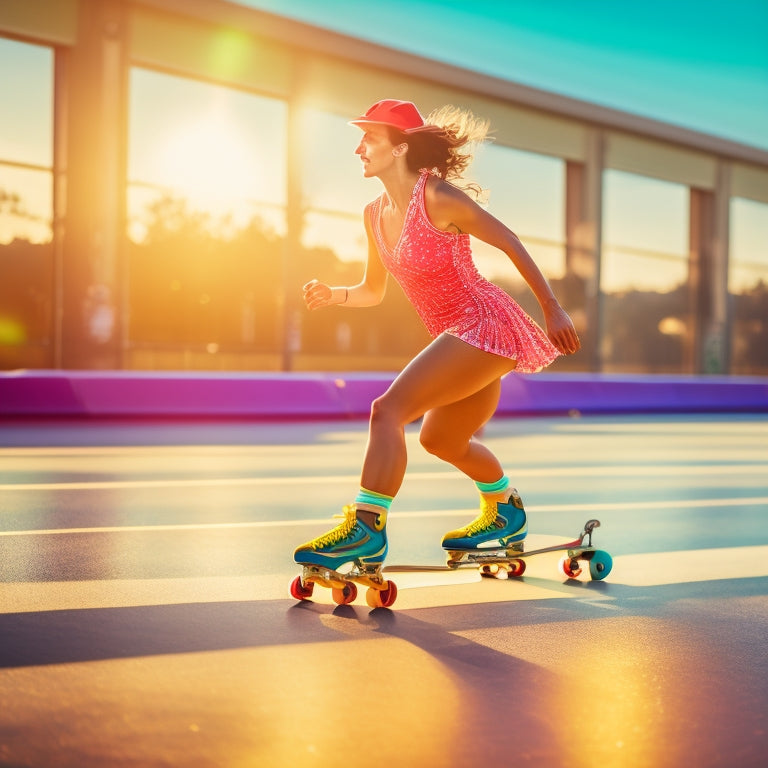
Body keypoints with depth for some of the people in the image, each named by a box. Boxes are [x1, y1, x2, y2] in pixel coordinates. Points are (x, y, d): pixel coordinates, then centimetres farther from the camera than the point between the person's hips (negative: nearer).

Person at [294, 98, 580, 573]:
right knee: (442, 440, 28)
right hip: (466, 337, 10)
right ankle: (506, 513, 53)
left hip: (485, 326, -10)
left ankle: (366, 529, -17)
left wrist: (553, 310, -9)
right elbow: (373, 292, 18)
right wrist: (333, 295, -2)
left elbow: (510, 242, -9)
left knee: (388, 410, -21)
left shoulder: (438, 197, -17)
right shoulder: (376, 214, 7)